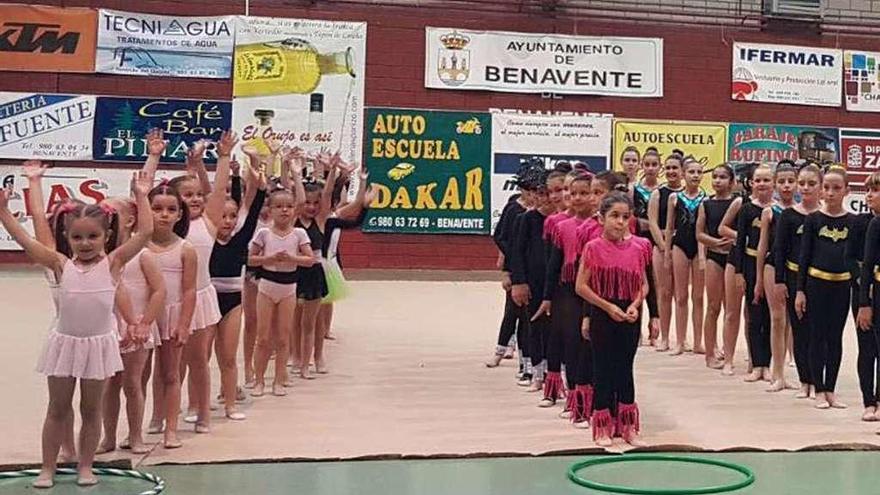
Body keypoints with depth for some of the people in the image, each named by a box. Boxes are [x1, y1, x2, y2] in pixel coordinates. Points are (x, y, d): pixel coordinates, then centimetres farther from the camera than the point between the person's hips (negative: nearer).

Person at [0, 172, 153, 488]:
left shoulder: (113, 262, -6)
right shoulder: (61, 264, -3)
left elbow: (145, 232, -14)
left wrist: (141, 196, -15)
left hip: (99, 344, -1)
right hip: (65, 343, 1)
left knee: (91, 409, 12)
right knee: (57, 409, 12)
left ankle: (85, 467, 24)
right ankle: (47, 468, 21)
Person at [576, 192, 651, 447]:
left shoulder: (638, 246, 1)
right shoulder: (594, 247, -8)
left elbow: (643, 284, 8)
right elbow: (581, 286, -9)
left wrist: (635, 305, -9)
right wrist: (608, 307, -13)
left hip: (630, 317, 3)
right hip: (602, 317, -3)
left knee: (625, 369, 12)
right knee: (603, 369, 5)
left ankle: (628, 427, 21)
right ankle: (603, 428, 15)